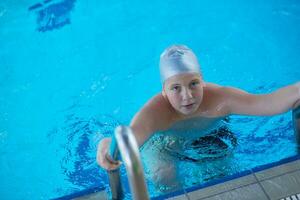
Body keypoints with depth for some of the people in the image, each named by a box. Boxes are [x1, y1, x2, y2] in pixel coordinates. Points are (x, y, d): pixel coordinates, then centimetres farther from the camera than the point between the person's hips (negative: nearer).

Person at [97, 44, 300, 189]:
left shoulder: (219, 98, -38)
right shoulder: (153, 113, -42)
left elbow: (268, 102, -49)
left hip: (208, 136, 2)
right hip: (165, 142, -1)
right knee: (165, 179, -14)